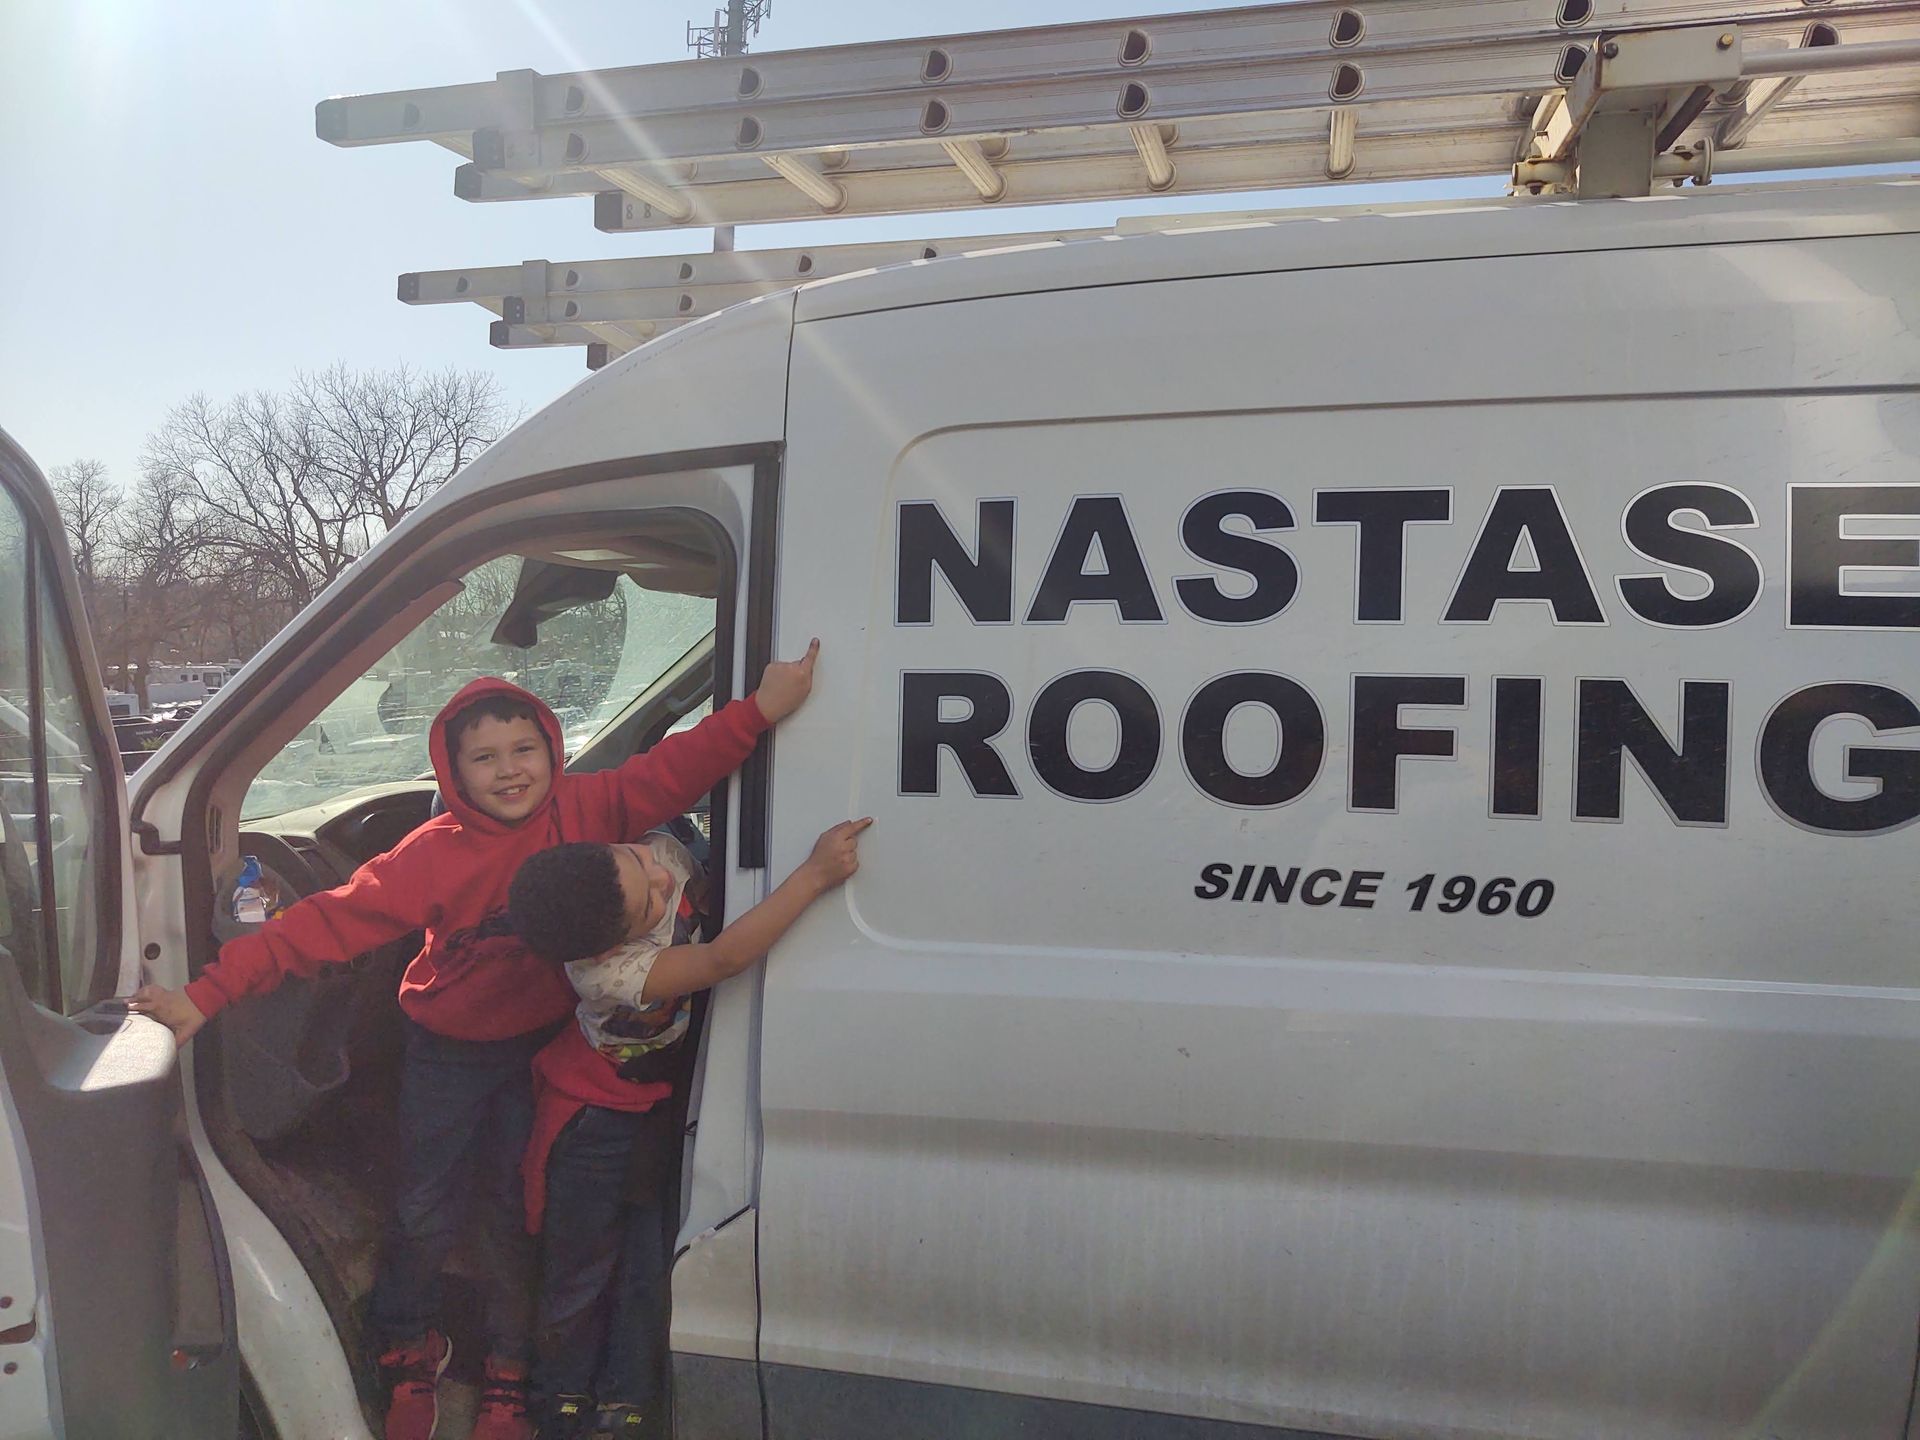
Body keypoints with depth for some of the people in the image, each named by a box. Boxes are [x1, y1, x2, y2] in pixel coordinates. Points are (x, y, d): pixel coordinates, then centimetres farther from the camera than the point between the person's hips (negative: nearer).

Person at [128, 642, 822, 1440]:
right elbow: (327, 922, -20)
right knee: (426, 1214, 9)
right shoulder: (432, 854, -20)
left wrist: (760, 709, -32)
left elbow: (672, 770, -21)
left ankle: (509, 1373, 34)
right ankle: (410, 1350, 39)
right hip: (448, 1054, -1)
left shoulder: (584, 811, -16)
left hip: (541, 1050, 1)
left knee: (519, 1215, 12)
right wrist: (210, 992, -23)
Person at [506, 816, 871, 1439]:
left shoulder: (662, 853, -25)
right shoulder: (606, 971, -40)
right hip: (598, 1121, -5)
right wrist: (815, 873, -48)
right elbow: (722, 959, -46)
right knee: (581, 1266, 14)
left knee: (650, 1264, 11)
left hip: (661, 1102, 5)